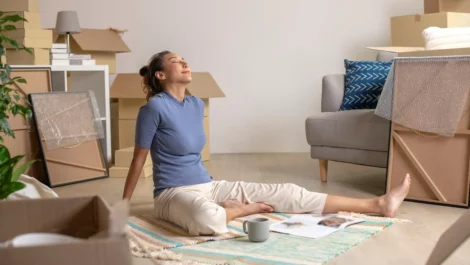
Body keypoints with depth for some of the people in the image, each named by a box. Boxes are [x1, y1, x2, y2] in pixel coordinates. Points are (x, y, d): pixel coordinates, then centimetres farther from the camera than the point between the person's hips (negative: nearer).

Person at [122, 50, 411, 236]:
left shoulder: (196, 104, 9)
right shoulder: (154, 107, -14)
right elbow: (139, 159, -8)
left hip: (208, 186, 7)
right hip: (174, 193, -7)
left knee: (286, 193, -2)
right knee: (209, 220, -45)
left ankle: (377, 204, -1)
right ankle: (244, 209, -9)